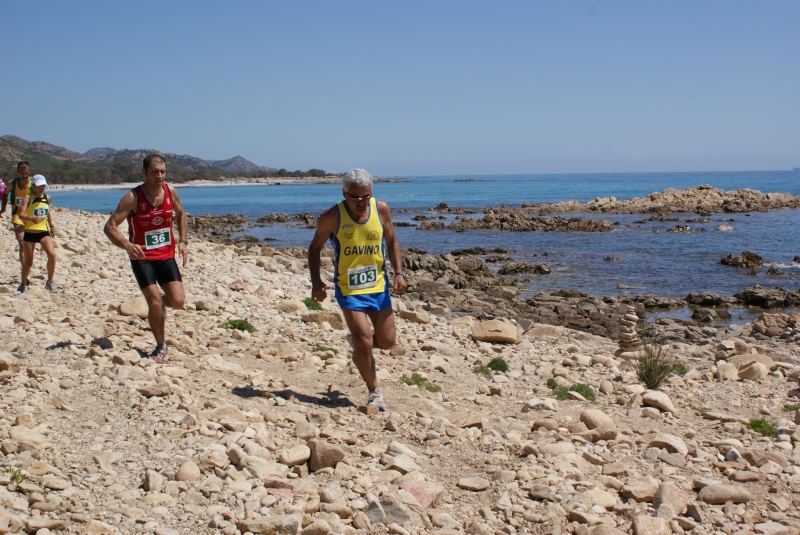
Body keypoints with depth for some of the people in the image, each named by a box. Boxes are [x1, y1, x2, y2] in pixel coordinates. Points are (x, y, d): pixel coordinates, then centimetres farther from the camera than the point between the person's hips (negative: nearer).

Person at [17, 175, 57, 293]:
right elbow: (20, 214, -21)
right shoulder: (28, 198, -10)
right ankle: (23, 284, 28)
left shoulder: (47, 197, 6)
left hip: (44, 231, 3)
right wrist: (30, 218, -40)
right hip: (30, 233, -3)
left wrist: (51, 225, 17)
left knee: (52, 254, -19)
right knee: (28, 262, 5)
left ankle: (50, 282, -4)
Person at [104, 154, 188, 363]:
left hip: (166, 256, 4)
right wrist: (127, 245, -35)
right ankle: (161, 346, 10)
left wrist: (183, 240, 4)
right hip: (142, 257, -3)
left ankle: (160, 304, 30)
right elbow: (110, 226, -17)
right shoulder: (132, 198, -15)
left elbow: (181, 215, 18)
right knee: (154, 302, -13)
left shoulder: (171, 191, -2)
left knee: (178, 301, -9)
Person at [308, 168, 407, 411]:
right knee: (365, 343, -9)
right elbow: (315, 248, -1)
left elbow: (391, 241, 7)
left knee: (387, 341, 8)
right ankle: (374, 391, 14)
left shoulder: (381, 209, -6)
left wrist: (399, 273, -7)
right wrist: (316, 282, -14)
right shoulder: (332, 216, -14)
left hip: (378, 286, 4)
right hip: (349, 289, -3)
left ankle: (356, 340, 41)